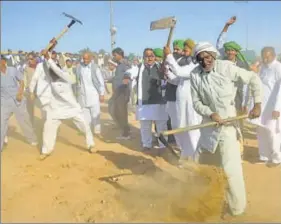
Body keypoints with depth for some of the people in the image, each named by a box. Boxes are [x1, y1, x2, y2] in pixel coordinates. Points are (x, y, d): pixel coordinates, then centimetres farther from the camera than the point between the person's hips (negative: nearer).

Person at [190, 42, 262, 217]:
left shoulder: (226, 67, -13)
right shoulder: (195, 74, -5)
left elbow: (254, 79, -4)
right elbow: (196, 102, -2)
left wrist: (257, 104, -9)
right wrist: (210, 114, -19)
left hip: (227, 124, -4)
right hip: (208, 124, 5)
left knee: (231, 168, -7)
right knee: (200, 163, 18)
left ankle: (237, 206, 14)